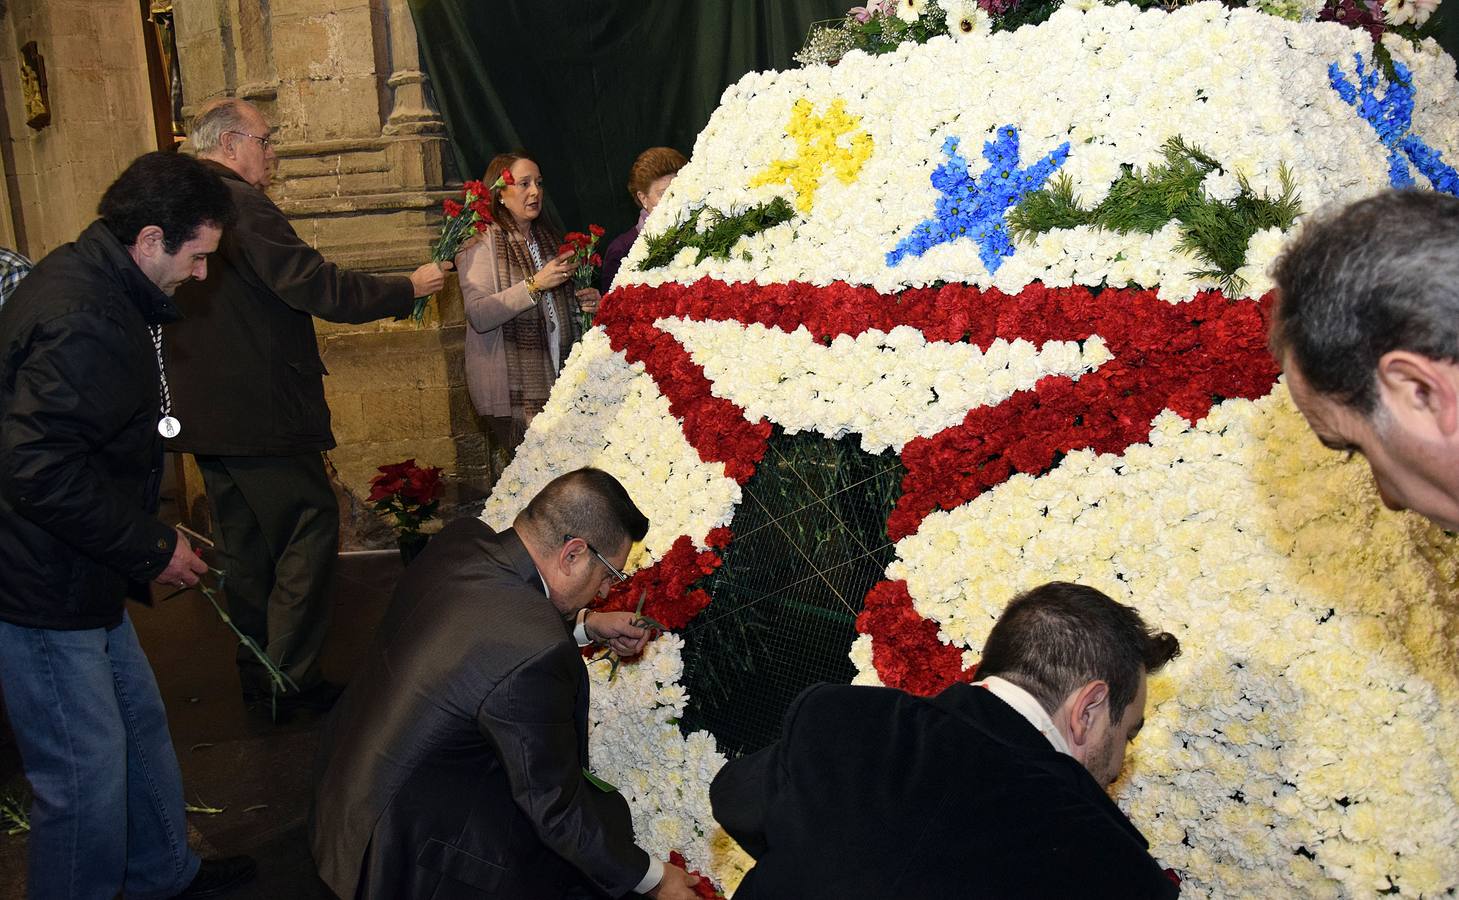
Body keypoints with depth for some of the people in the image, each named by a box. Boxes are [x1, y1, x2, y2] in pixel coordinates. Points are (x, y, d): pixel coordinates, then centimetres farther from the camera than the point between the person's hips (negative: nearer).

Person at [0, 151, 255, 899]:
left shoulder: (88, 281, 8)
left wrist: (149, 539, 17)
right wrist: (151, 550, -20)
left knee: (139, 722, 23)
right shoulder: (83, 321, -26)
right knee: (86, 773, 1)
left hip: (81, 580, 11)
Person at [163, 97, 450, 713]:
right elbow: (314, 286, -21)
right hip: (259, 411, -10)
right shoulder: (241, 203, -16)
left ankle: (257, 675, 25)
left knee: (245, 546, 16)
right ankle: (292, 680, 1)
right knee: (309, 532, -1)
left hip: (203, 411, 10)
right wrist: (408, 288, -11)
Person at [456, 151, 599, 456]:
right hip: (512, 390, -6)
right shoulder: (481, 244, -5)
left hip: (557, 379, 6)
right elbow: (479, 316, -19)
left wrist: (583, 303, 8)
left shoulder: (548, 238, 18)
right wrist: (535, 285, -23)